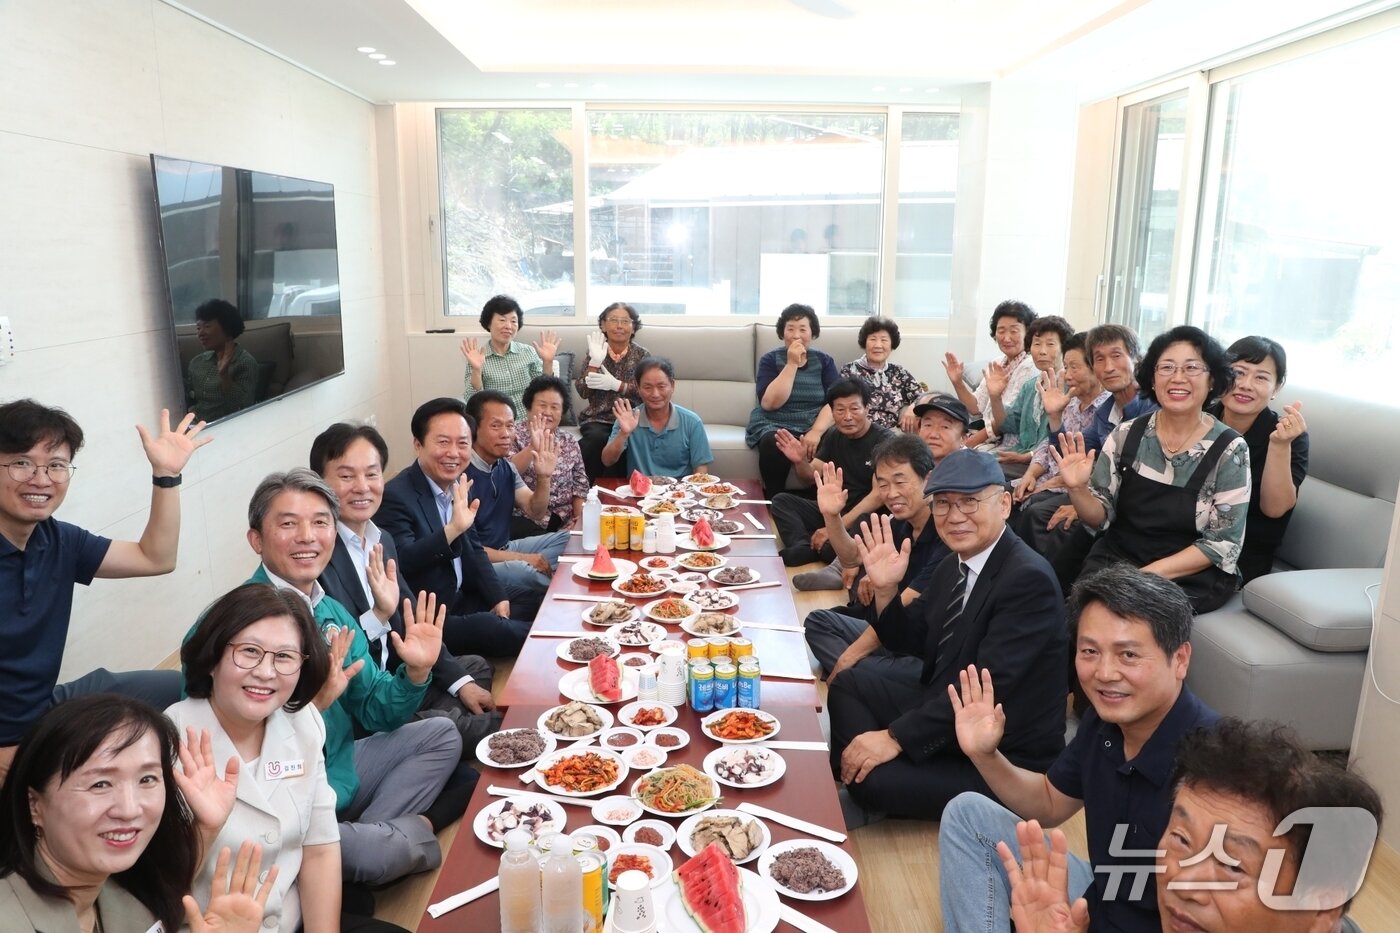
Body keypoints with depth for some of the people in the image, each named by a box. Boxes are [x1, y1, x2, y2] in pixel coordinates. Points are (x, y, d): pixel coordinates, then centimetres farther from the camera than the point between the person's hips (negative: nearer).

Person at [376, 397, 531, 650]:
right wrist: (452, 529, -42)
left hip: (462, 602, 8)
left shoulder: (460, 488, 7)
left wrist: (498, 599, 2)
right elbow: (400, 563, -31)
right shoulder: (395, 496, -19)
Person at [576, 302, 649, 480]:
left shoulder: (641, 354, 4)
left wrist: (615, 384, -16)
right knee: (598, 438, -32)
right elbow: (583, 391, -3)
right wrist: (595, 362, -15)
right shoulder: (596, 352, 6)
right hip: (598, 418, 1)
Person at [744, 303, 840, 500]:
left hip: (815, 426, 1)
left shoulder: (824, 361, 9)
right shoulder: (770, 360, 4)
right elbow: (769, 403, -11)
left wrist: (817, 431, -21)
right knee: (773, 444, -36)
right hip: (774, 425, -1)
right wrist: (792, 364, -13)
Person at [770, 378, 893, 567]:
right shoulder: (833, 435, 8)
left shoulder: (882, 440, -14)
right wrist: (800, 462, -11)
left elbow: (879, 495, -21)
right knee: (781, 500, -9)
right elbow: (811, 477, 14)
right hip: (832, 511, 8)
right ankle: (804, 547, -28)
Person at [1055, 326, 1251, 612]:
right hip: (1117, 557, 3)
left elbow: (1223, 544, -7)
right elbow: (1100, 517, 4)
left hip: (1192, 576, -3)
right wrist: (1077, 489, -18)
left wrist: (1151, 574, -17)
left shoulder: (1230, 450, -7)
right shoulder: (1126, 435, 0)